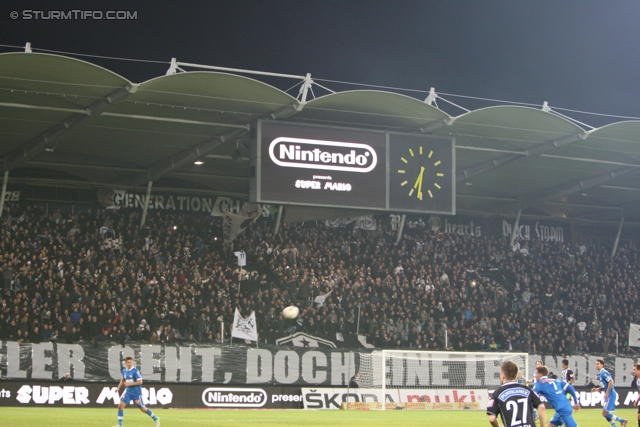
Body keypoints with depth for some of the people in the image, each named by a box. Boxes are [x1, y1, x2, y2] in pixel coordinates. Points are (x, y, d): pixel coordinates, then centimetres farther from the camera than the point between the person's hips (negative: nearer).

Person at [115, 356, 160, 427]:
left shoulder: (135, 371, -16)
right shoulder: (124, 371, 4)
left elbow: (140, 382, -18)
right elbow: (123, 379, 23)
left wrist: (129, 384, -19)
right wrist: (118, 387, 14)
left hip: (136, 392, -6)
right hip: (128, 391, 6)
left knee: (143, 408, 2)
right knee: (120, 406, -6)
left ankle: (156, 419, 20)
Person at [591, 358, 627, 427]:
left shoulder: (604, 373, -15)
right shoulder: (600, 374, 15)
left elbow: (611, 382, -24)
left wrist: (606, 393, -23)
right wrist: (597, 389, 12)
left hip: (611, 395, -10)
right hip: (608, 396, 10)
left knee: (605, 413, -9)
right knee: (605, 414, 10)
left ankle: (622, 421, -1)